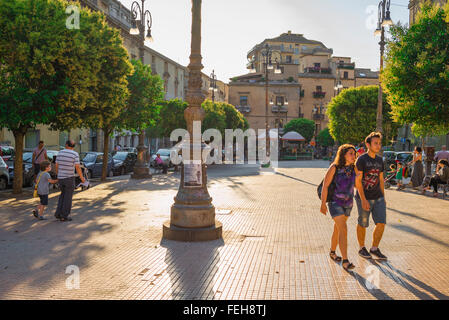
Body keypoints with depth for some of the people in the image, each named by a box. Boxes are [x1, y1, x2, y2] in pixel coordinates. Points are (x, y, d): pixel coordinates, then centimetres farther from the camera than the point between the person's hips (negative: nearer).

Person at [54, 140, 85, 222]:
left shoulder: (60, 152, 1)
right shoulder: (75, 154, -12)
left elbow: (57, 166, 6)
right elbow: (77, 167, -16)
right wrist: (82, 178, -3)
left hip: (61, 178, 5)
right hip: (69, 178, -5)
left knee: (63, 195, 20)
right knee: (68, 197, 3)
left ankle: (58, 213, 12)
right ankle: (64, 216, 4)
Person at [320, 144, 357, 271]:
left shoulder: (353, 168, -1)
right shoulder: (334, 168, -15)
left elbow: (355, 184, 14)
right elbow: (325, 186, -12)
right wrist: (323, 204, -12)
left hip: (348, 204, 6)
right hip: (335, 203, -6)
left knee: (337, 229, 19)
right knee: (344, 230, -16)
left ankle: (332, 252, 38)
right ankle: (345, 261, -15)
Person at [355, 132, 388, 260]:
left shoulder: (379, 160, 9)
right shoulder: (361, 159, -10)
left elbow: (381, 179, 17)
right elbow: (357, 181, -14)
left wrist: (383, 197, 14)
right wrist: (363, 200, -19)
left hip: (378, 198, 5)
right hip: (364, 198, -5)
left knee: (381, 223, -1)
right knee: (363, 224, 6)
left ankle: (374, 248, 15)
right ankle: (362, 248, 24)